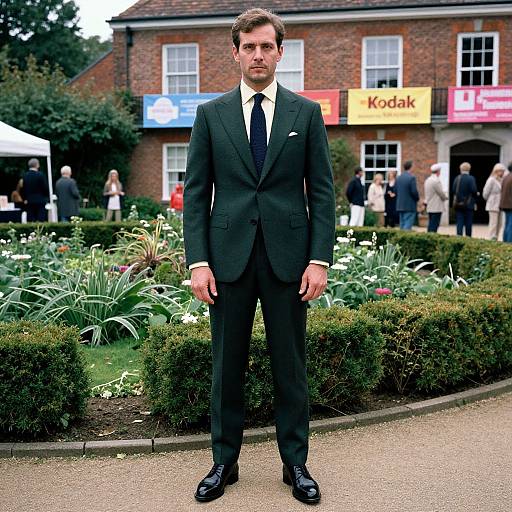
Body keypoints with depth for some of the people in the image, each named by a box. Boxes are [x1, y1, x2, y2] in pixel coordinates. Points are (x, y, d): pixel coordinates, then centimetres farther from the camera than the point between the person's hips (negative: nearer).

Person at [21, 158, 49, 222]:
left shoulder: (25, 175, 3)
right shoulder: (40, 175, -10)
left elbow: (23, 189, 6)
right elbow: (45, 187, -9)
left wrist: (25, 199, 16)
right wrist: (47, 197, 8)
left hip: (29, 202, 4)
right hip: (40, 201, -4)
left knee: (31, 221, 4)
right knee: (40, 220, -5)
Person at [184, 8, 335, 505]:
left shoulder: (306, 112, 5)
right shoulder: (211, 114, 6)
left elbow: (322, 191, 3)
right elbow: (195, 192, 4)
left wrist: (320, 259, -6)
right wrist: (197, 261, -5)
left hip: (287, 255, 0)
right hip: (229, 255, 1)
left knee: (290, 365, 8)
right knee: (226, 365, 9)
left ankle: (295, 464, 23)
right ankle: (224, 463, 24)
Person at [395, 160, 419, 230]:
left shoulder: (398, 178, 7)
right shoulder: (412, 178, -14)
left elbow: (395, 191, 11)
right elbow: (414, 191, -16)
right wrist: (417, 198, 2)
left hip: (400, 205, 7)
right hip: (409, 206, -7)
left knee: (402, 225, 11)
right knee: (408, 225, -6)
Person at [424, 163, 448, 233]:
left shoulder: (428, 180, 11)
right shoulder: (436, 181, -17)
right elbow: (441, 193, -11)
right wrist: (446, 197, 7)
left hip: (429, 207, 9)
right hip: (437, 208, -9)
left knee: (431, 225, 11)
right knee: (434, 225, -8)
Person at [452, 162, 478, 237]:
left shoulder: (457, 178, 1)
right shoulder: (471, 178, -10)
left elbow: (453, 190, -2)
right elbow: (474, 190, -15)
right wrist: (476, 194, 6)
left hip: (458, 204, 3)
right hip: (468, 204, -3)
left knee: (459, 222, 5)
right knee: (468, 223, 5)